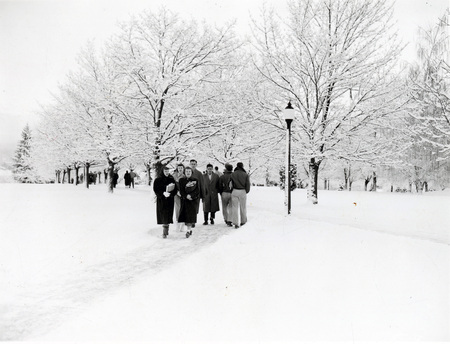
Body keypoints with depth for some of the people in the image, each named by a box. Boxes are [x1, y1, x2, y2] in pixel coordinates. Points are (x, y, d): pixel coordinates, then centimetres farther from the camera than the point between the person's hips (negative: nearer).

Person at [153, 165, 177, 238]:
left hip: (169, 200, 1)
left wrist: (170, 194, -15)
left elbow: (175, 189, 2)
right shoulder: (158, 180, -2)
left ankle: (165, 232, 4)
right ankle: (165, 230, 8)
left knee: (168, 215, -1)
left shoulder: (172, 179, 3)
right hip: (161, 200, -1)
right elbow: (156, 189, -5)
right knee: (163, 214, -1)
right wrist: (163, 193, -19)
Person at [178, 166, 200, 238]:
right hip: (184, 200, 2)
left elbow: (197, 190, -3)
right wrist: (186, 196, -16)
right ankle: (190, 229, 12)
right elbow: (181, 191, -1)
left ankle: (188, 231, -8)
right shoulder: (182, 180, 6)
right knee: (185, 215, 0)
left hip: (193, 200, -2)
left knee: (190, 215, -7)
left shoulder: (196, 180, 3)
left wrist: (191, 195, -16)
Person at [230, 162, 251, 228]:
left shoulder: (232, 174, 1)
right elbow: (248, 184, -3)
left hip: (234, 191, 0)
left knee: (235, 207, 3)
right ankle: (243, 221, 27)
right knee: (243, 207, 14)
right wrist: (247, 191, 12)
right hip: (242, 191, 0)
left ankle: (236, 223, -3)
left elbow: (231, 184, -3)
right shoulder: (245, 175, -1)